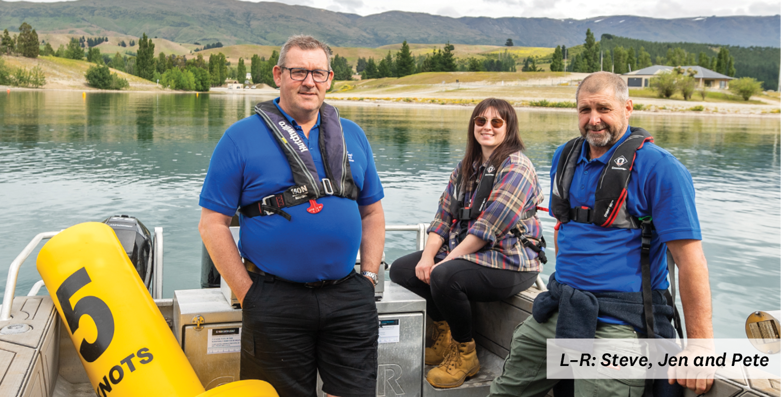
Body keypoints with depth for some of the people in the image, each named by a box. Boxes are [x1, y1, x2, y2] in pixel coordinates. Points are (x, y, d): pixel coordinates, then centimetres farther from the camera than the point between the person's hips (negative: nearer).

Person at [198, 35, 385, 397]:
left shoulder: (351, 135, 11)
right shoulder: (242, 137, -3)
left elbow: (372, 211, 16)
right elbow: (212, 223, -4)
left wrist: (369, 277, 6)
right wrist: (248, 295, -7)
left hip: (348, 298, 3)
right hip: (275, 304, -3)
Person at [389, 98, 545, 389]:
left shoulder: (516, 168, -13)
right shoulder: (466, 168, 14)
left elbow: (488, 229, -21)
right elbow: (444, 215, 8)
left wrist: (446, 260, -19)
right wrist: (428, 256, -8)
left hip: (509, 263, -9)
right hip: (462, 254, 9)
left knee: (444, 276, -34)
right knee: (400, 269, 0)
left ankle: (465, 354, -10)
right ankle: (444, 332, 9)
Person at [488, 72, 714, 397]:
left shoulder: (657, 167, -13)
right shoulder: (565, 157, 10)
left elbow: (690, 258, -17)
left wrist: (701, 346, -20)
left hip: (618, 324, -7)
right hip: (558, 312, 7)